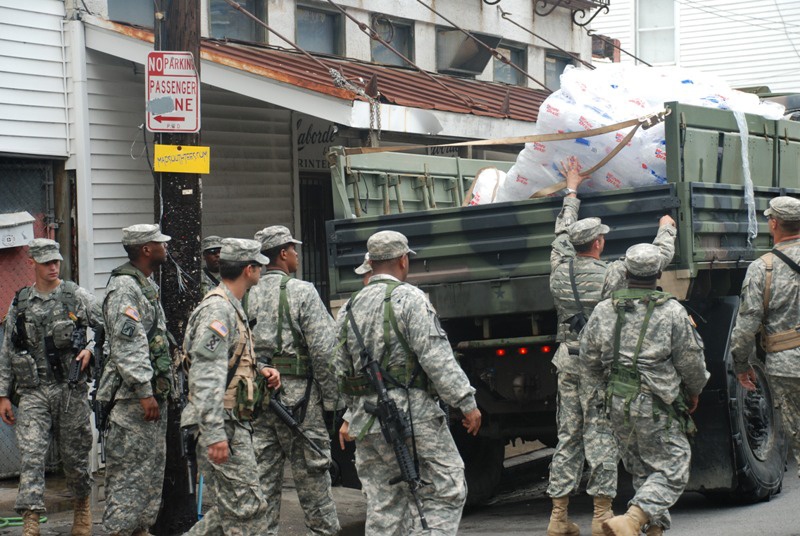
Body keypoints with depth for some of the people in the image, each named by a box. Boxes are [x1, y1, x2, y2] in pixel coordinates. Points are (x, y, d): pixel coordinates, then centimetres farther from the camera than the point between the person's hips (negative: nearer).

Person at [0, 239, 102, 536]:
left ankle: (82, 505, 31)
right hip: (33, 391, 1)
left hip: (71, 389, -1)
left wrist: (90, 349, -15)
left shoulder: (78, 297, 1)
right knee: (30, 454, -11)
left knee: (75, 454, 8)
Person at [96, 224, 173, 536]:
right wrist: (144, 392, -24)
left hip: (153, 393, 10)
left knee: (153, 465, 13)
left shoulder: (147, 286, 17)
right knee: (130, 468, -8)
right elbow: (128, 345, -21)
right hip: (133, 395, -10)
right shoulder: (124, 288, -15)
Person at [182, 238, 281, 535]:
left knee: (231, 508, 15)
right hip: (222, 424, -11)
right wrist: (214, 434, -28)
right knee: (247, 508, -8)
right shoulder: (217, 309, -15)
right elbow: (207, 376, -23)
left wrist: (259, 373, 9)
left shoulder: (232, 308, 18)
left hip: (235, 424, 11)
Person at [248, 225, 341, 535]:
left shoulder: (247, 295, 6)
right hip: (297, 394, -4)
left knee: (263, 477, 7)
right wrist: (330, 398, -4)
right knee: (312, 475, 4)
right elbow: (324, 350, -11)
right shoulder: (301, 292, -7)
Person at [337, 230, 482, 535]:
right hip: (412, 414, -7)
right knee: (445, 492, -1)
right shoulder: (409, 298, -7)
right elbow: (436, 357, -14)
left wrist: (349, 414, 25)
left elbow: (341, 369, 16)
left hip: (366, 419, 7)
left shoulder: (349, 308, 14)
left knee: (383, 505, 10)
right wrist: (466, 402, -11)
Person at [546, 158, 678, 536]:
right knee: (601, 436, -2)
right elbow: (659, 257, -1)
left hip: (567, 359, 5)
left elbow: (562, 232, 21)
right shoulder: (610, 275, -10)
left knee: (568, 436, 8)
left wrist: (571, 190, 34)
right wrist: (666, 228, 20)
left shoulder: (560, 269, 2)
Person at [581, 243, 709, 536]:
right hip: (656, 406, -5)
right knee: (671, 470, -1)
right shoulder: (672, 312, -8)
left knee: (642, 469, 18)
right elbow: (691, 361, -3)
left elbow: (590, 356, 9)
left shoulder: (604, 310, 3)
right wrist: (694, 392, 16)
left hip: (618, 403, 5)